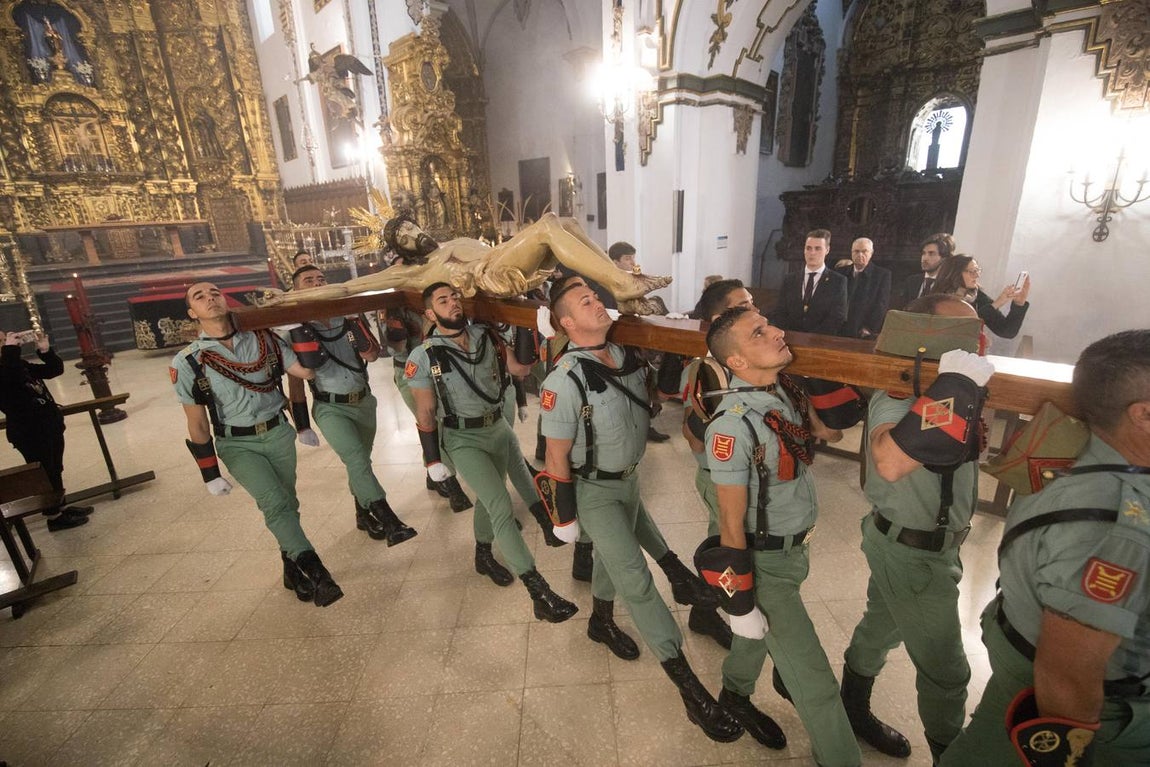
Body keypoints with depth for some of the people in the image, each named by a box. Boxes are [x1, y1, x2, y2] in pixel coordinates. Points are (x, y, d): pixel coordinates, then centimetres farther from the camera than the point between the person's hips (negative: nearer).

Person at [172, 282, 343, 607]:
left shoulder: (263, 340, -1)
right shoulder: (188, 363, -6)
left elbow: (306, 372, 1)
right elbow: (197, 425, -2)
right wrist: (211, 474, 0)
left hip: (279, 433, 3)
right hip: (238, 445, -3)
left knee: (287, 504, 10)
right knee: (275, 503, -20)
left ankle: (293, 567, 30)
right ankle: (315, 571, -20)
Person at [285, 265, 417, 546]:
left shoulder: (350, 317, 1)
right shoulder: (297, 331, -8)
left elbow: (372, 355, -9)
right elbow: (295, 382, -4)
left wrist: (355, 322, -21)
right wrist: (302, 426, -3)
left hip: (364, 401, 4)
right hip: (331, 409, -4)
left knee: (360, 462, 16)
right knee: (357, 460, -23)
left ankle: (363, 514, 35)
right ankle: (390, 521, -24)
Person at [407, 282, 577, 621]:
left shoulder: (486, 336, -3)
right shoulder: (423, 357, -13)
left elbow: (520, 368, -5)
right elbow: (425, 413, -8)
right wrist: (433, 459, -6)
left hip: (499, 429, 5)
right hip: (463, 439, -5)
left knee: (489, 499, 21)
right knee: (501, 507, -14)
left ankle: (483, 555, 48)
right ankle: (540, 594, -11)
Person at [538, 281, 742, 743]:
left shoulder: (627, 357, -8)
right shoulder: (566, 380, -28)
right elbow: (557, 456, -20)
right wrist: (566, 516, -13)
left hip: (628, 479, 7)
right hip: (593, 489, -6)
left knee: (613, 555, 25)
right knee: (635, 578, -3)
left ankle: (601, 622, 53)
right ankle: (691, 690, 7)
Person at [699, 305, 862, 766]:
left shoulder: (784, 391, -8)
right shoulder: (734, 425, -30)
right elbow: (731, 525, -22)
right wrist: (740, 602, -14)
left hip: (794, 548, 8)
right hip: (766, 562, -8)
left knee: (765, 632, 30)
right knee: (813, 678, 8)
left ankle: (735, 692, 56)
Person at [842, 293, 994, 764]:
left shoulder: (962, 388, 1)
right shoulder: (899, 392, -26)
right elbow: (890, 463, -45)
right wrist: (954, 383, -45)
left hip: (932, 542, 9)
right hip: (912, 550, -9)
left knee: (883, 628, 26)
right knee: (946, 669, 8)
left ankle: (853, 712, 48)